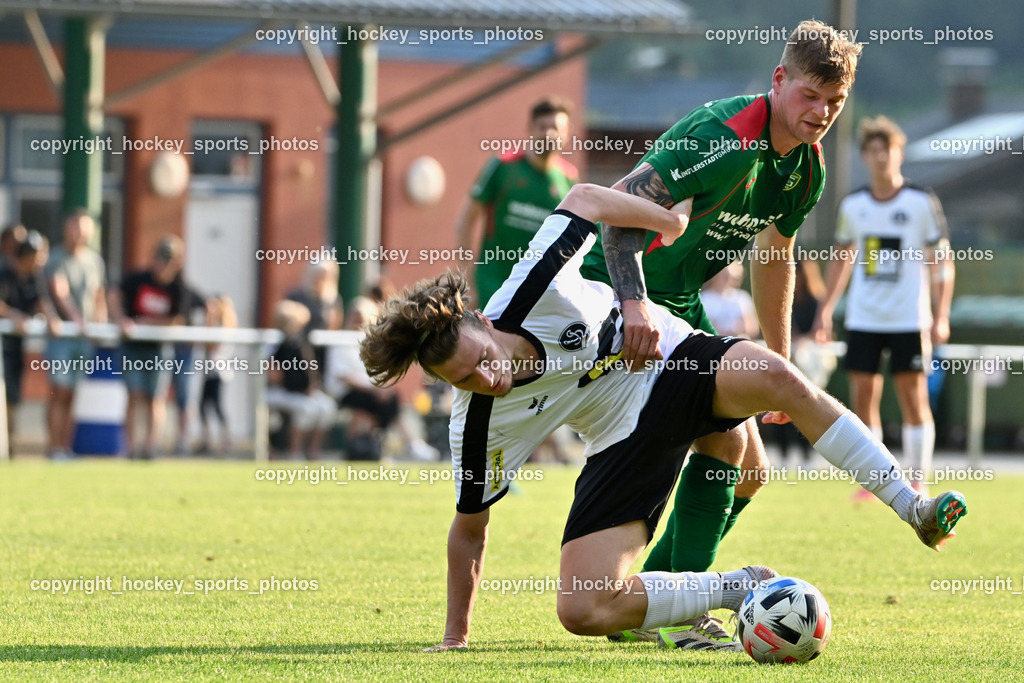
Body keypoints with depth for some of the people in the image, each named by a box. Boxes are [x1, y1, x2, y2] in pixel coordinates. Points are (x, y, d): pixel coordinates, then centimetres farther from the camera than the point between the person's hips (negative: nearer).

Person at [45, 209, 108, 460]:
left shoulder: (95, 261, 15)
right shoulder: (57, 259, -5)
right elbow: (59, 290, -19)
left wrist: (101, 322, 5)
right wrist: (74, 318, -33)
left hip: (85, 336, 5)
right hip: (62, 334, -5)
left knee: (70, 395, 7)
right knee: (59, 392, -10)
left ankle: (65, 446, 8)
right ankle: (54, 447, -10)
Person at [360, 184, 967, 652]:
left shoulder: (529, 291, -25)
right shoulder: (477, 428, -20)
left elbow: (584, 199, -8)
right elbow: (470, 530, -5)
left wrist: (668, 221, 3)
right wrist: (456, 638, -1)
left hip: (671, 361, 0)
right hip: (624, 439, 0)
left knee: (775, 377, -34)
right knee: (584, 612, -21)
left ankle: (914, 510, -23)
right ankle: (736, 589, -1)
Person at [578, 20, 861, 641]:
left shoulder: (807, 169, 3)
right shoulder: (725, 140, -26)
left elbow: (772, 259, 19)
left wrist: (780, 363, 21)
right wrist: (634, 302, -46)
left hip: (681, 306, 9)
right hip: (616, 292, -9)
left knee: (748, 471, 7)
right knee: (723, 436, -21)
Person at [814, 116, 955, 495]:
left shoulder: (921, 203, -4)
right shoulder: (853, 205, 7)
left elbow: (941, 262, -2)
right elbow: (841, 259, 18)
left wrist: (940, 316, -9)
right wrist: (826, 310, 12)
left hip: (909, 321, -4)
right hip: (862, 319, 4)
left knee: (913, 398, -4)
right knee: (863, 396, 1)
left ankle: (917, 483, 2)